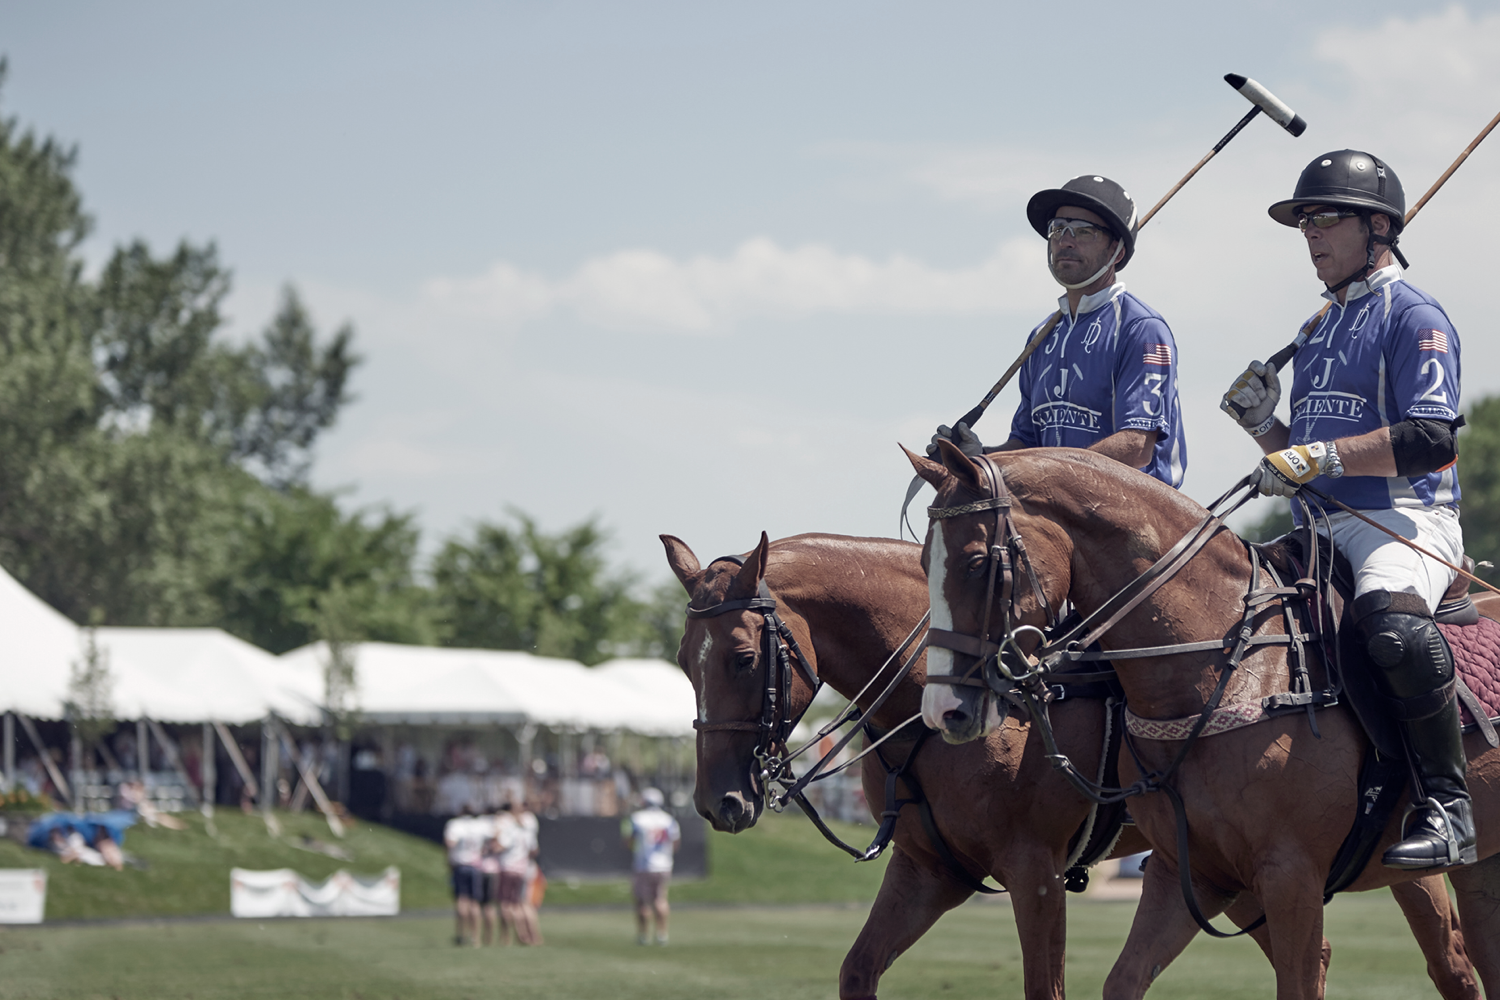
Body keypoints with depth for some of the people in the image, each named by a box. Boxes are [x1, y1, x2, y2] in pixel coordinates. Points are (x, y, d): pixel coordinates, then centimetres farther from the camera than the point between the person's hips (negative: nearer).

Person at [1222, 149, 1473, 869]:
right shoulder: (1318, 331, 24)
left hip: (1405, 519, -9)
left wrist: (1319, 456, -21)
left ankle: (1447, 804, -30)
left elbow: (1431, 441, -16)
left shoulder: (1414, 318, -2)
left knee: (1392, 623, -38)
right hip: (1319, 526, 9)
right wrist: (1263, 426, 6)